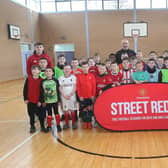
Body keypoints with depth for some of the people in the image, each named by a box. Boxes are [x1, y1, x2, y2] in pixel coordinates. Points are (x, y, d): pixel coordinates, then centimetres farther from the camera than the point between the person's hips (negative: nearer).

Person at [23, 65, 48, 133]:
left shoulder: (41, 80, -9)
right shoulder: (28, 79, -3)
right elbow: (25, 89, 0)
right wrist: (25, 99, -3)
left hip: (38, 101, -2)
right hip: (30, 101, 2)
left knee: (41, 114, 8)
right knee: (31, 114, 13)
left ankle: (42, 126, 24)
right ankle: (32, 127, 28)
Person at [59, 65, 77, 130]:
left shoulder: (73, 77, 2)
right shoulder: (61, 78, 5)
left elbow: (74, 87, -2)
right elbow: (60, 88, 2)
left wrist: (70, 94, -13)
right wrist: (64, 95, -11)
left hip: (72, 96, -1)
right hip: (64, 97, 1)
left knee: (72, 110, 3)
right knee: (66, 110, 5)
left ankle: (73, 123, 12)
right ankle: (66, 124, 14)